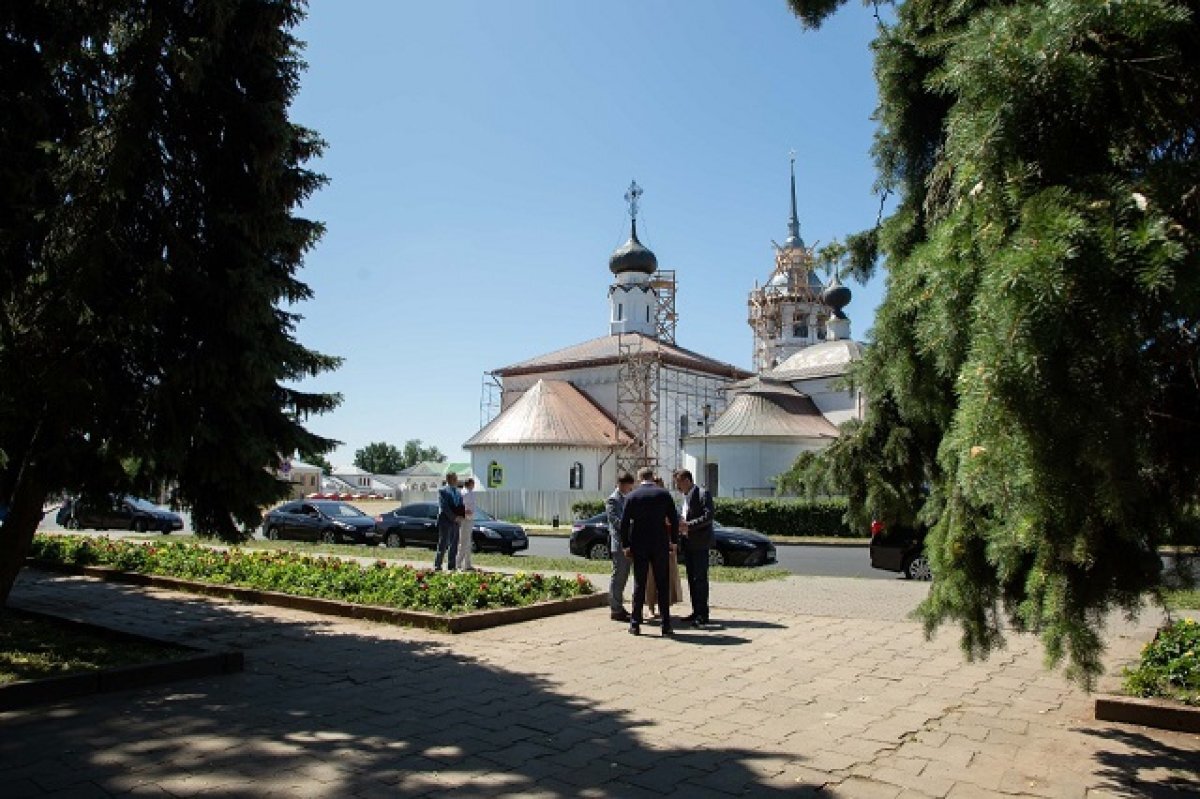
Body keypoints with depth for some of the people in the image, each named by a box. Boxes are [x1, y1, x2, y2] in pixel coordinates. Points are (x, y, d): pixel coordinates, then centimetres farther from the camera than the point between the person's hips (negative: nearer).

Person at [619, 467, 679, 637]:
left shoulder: (632, 496, -2)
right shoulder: (664, 494, -1)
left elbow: (624, 522, -3)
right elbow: (674, 520, 0)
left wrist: (625, 545, 5)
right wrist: (674, 541, 10)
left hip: (639, 546, 0)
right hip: (660, 545, 0)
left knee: (639, 584, 7)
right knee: (663, 584, 7)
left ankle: (635, 624, 8)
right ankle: (666, 625, 8)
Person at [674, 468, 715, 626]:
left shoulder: (703, 493, -10)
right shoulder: (685, 496, 17)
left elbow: (708, 517, -18)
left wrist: (688, 525, -23)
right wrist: (680, 525, 6)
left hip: (700, 543, -9)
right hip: (687, 543, 9)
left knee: (700, 579, -6)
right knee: (692, 579, 12)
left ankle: (703, 614, -2)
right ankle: (696, 611, 19)